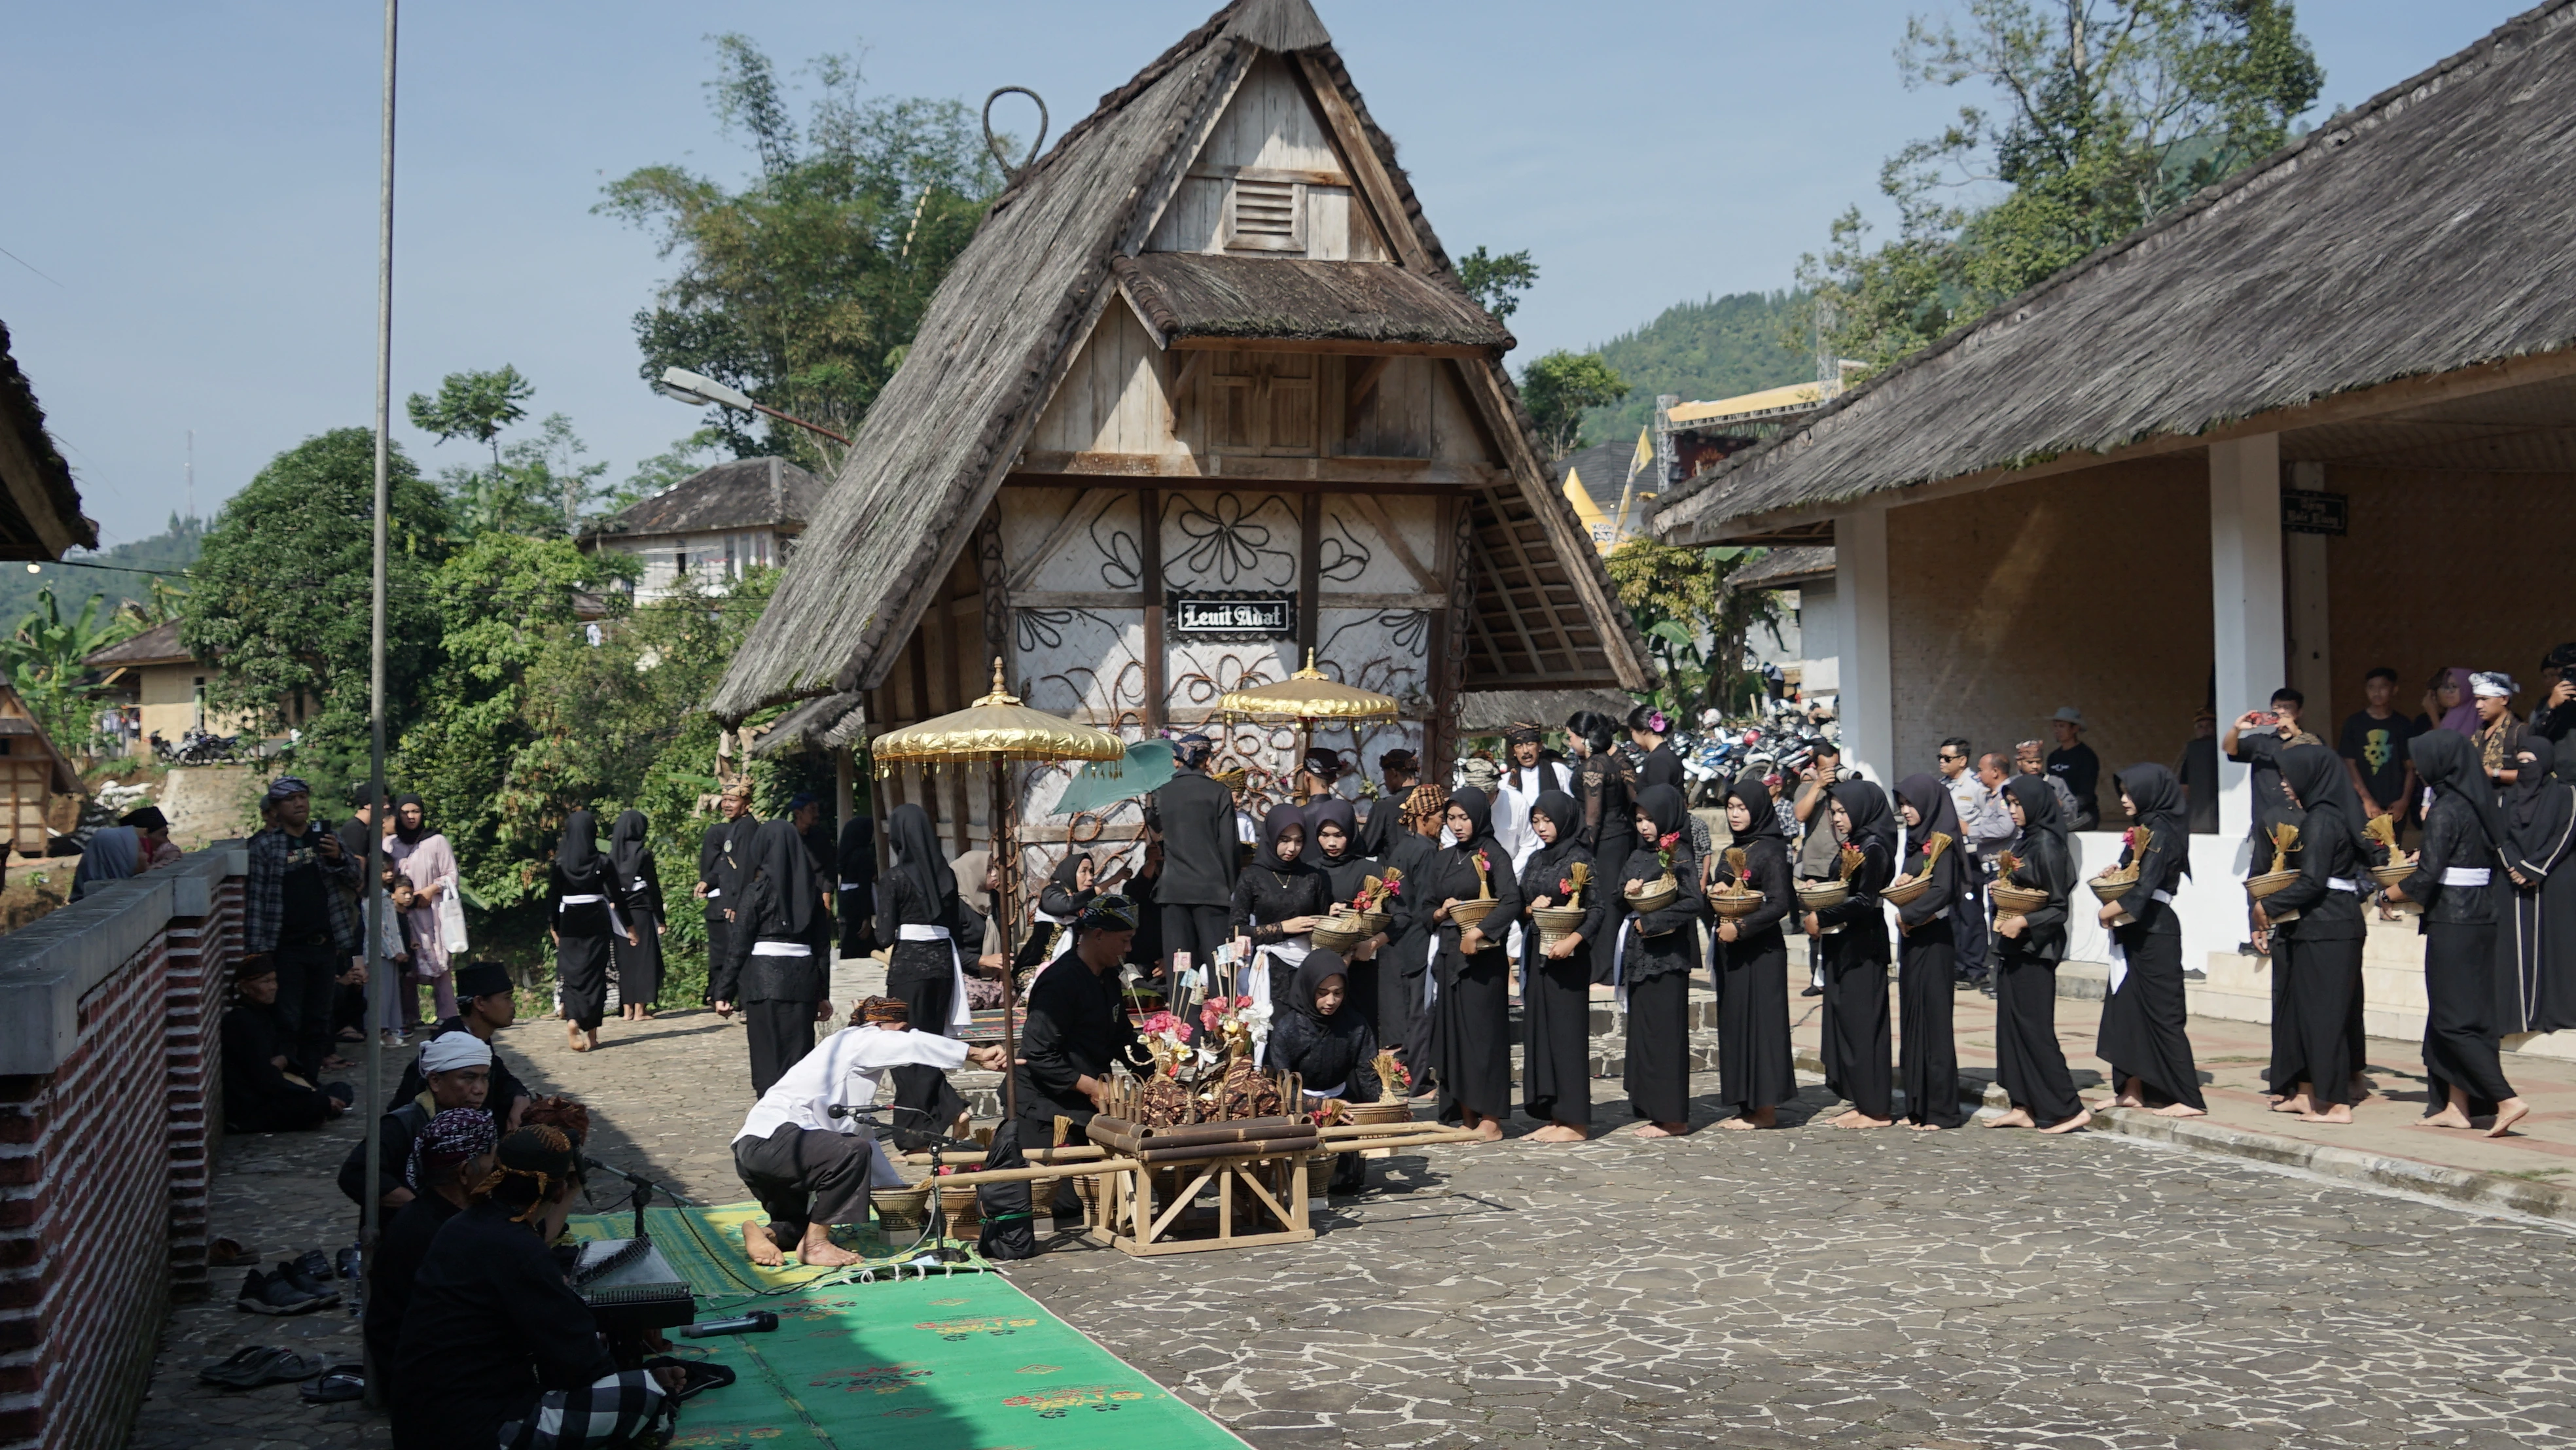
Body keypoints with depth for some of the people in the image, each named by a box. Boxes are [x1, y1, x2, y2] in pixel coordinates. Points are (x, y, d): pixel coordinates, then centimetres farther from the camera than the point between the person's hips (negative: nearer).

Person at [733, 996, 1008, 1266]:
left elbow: (863, 1135, 32)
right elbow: (916, 1044, -14)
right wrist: (977, 1054, -8)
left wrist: (899, 1190, 35)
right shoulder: (859, 1039, -1)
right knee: (852, 1152, -31)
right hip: (769, 1138, -11)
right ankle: (815, 1244, -20)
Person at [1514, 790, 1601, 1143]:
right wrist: (1531, 909, -6)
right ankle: (1553, 1116, 13)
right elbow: (1520, 906, 17)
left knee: (1566, 1031, -5)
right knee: (1538, 1031, 7)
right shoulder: (1535, 860, 14)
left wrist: (1572, 940, -23)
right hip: (1536, 954, 7)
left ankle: (1574, 1120, 0)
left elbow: (1598, 908, -11)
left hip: (1567, 956, -7)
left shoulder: (1579, 859, -7)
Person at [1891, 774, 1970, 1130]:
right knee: (1913, 1019, 10)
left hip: (1932, 941, -9)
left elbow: (1942, 891, -23)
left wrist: (1908, 914, -12)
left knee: (1932, 1020, -5)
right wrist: (1906, 914, 0)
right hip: (1912, 939, 9)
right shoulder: (1916, 841, 13)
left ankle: (1941, 1109, 1)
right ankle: (1918, 1105, 15)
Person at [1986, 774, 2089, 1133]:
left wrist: (2025, 921, -28)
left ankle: (2069, 1109, -1)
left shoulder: (2047, 844, -15)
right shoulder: (2023, 840, 11)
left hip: (2034, 948, -9)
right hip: (2013, 945, 9)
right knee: (2011, 1023, 9)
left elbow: (2059, 906, -15)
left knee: (2033, 1027, -6)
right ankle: (2024, 1107, 14)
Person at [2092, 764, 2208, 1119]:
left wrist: (2111, 911, -10)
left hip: (2155, 930, -9)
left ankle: (2188, 1099, -3)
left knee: (2161, 1010, -7)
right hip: (2134, 930, 9)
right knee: (2124, 1006, 9)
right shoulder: (2141, 829, 13)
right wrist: (2115, 871, 0)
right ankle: (2132, 1089, 15)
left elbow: (2145, 886, -21)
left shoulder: (2161, 831, -14)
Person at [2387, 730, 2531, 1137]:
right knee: (2470, 1013, 11)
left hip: (2452, 924, -9)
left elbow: (2426, 877, -19)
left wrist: (2389, 895, -2)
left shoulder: (2445, 811, -15)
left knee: (2453, 1020, -4)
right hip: (2481, 917, 9)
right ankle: (2457, 1105, 14)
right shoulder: (2479, 805, 9)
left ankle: (2506, 1099, -10)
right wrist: (2429, 857, 22)